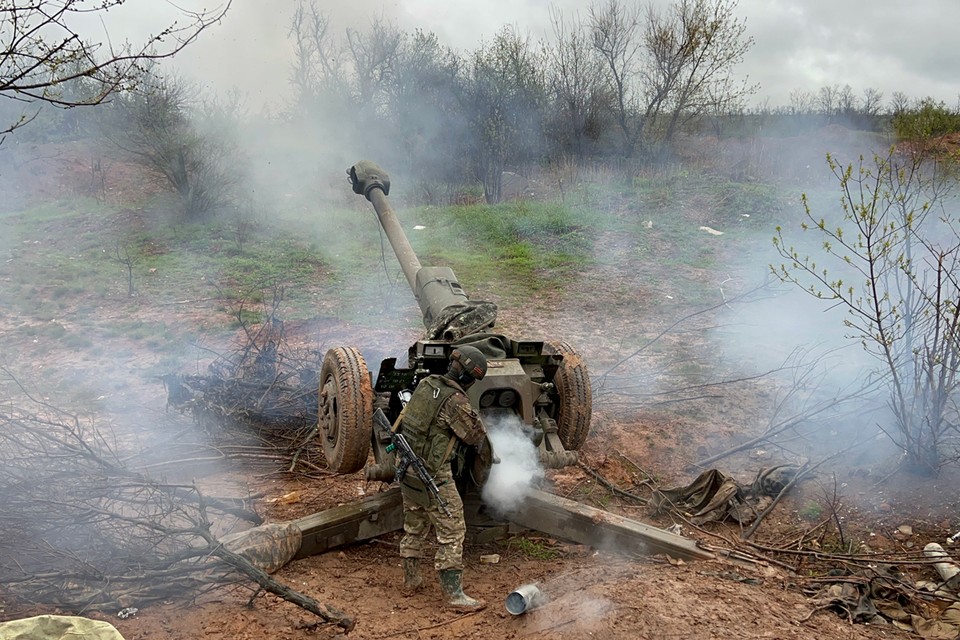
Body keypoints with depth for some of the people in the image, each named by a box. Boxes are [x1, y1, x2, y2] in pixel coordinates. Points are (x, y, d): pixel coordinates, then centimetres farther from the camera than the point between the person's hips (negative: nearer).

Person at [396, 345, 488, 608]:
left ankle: (411, 579, 35)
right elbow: (477, 437, -11)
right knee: (452, 532, 2)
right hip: (433, 475, -8)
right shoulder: (455, 401, -21)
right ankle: (454, 594, 6)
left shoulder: (426, 383, 2)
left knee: (414, 527, 22)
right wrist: (473, 416, 9)